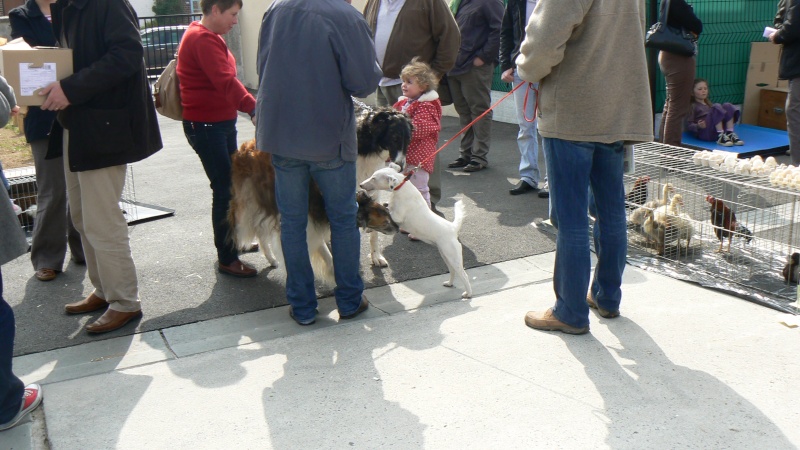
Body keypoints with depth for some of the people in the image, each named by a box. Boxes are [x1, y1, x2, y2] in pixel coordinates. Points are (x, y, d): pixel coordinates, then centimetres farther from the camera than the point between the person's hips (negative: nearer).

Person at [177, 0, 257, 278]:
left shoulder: (207, 37, 16)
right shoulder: (202, 39, -18)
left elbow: (223, 80, 17)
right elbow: (225, 82, -30)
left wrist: (249, 107, 10)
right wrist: (253, 107, -38)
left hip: (221, 123, 10)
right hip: (205, 126, -10)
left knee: (230, 184, 17)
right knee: (224, 189, -7)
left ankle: (233, 241, 31)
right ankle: (226, 259, 2)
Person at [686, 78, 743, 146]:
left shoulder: (708, 104, 28)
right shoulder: (692, 106, 5)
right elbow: (689, 126, -3)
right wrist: (698, 126, -23)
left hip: (718, 131, 7)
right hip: (705, 134, -7)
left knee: (728, 106, -8)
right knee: (717, 107, -24)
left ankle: (730, 134, -18)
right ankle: (721, 137, -31)